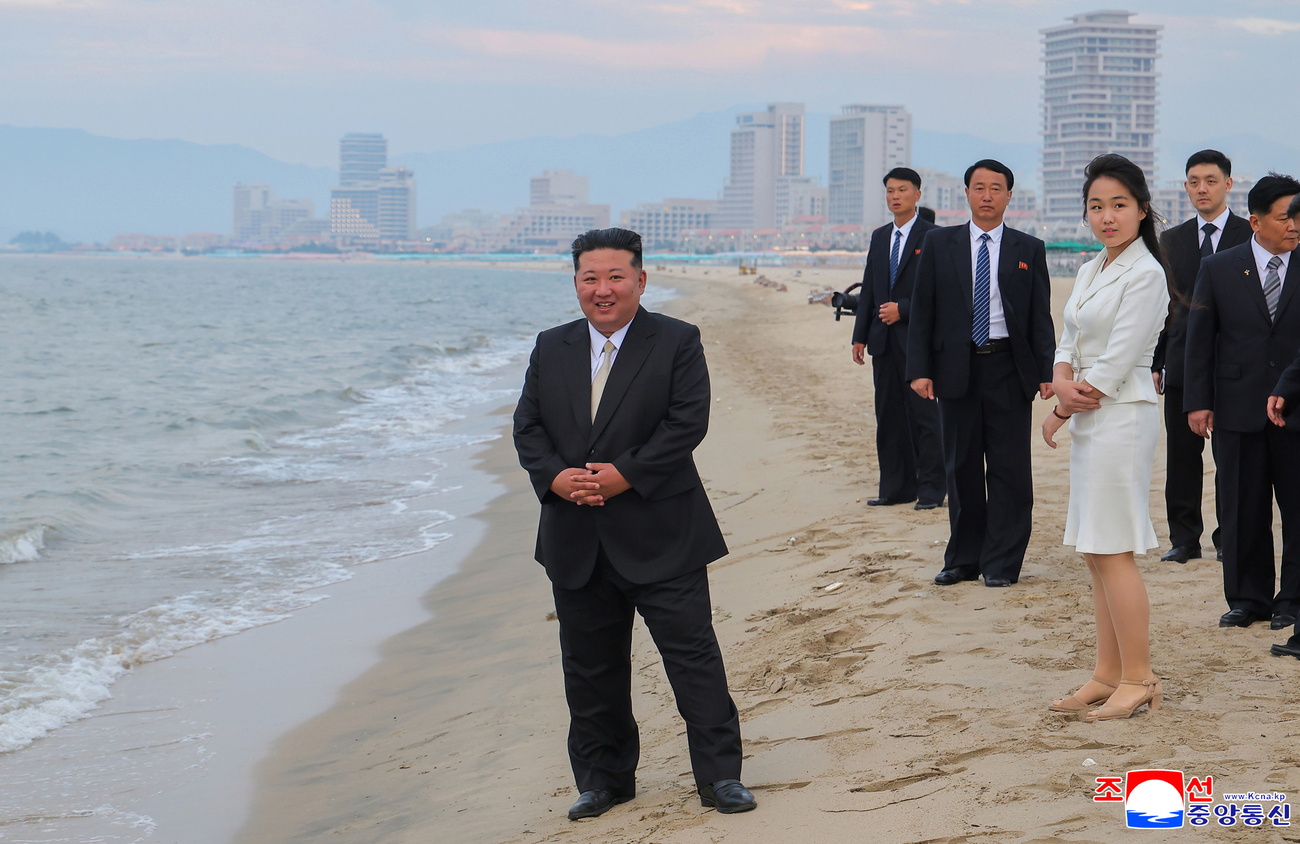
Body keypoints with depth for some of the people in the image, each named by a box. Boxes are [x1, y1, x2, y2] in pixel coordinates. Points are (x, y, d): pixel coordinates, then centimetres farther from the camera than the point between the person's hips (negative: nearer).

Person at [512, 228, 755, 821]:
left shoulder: (677, 342, -2)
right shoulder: (551, 349, 10)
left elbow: (687, 422, -11)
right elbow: (528, 427, 7)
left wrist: (625, 475, -18)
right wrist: (555, 477, -12)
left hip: (660, 536, -4)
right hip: (576, 542, 4)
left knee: (692, 651, -2)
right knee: (590, 666, 11)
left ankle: (720, 775, 7)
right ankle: (603, 779, 24)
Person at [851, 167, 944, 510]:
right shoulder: (880, 237, 15)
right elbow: (868, 288, 16)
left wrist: (902, 310, -15)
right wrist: (860, 336, 10)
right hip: (884, 340, 7)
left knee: (923, 413, -5)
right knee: (889, 414, 8)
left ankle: (931, 487, 0)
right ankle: (897, 486, 14)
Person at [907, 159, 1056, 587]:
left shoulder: (1029, 250, 6)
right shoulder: (939, 244, 7)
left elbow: (1041, 316, 5)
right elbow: (923, 311, 4)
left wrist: (1047, 371, -5)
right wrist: (920, 370, -5)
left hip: (1009, 368, -1)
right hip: (956, 369, 1)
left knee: (1009, 468, 0)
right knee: (961, 467, 7)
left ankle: (1001, 562, 7)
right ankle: (963, 559, 17)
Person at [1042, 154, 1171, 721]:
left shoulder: (1145, 275, -13)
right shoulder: (1090, 271, 14)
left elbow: (1115, 364, -16)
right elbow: (1069, 344, 13)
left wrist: (1059, 413, -8)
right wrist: (1062, 383, -9)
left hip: (1121, 418, -9)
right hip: (1088, 418, 9)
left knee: (1111, 550, -6)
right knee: (1096, 553, 10)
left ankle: (1138, 679, 2)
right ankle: (1108, 675, 17)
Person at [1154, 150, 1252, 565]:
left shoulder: (1251, 236, 1)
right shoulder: (1171, 240, 12)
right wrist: (1155, 362, 6)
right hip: (1183, 363, 3)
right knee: (1181, 455, 3)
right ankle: (1184, 538, 11)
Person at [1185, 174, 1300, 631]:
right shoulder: (1219, 269, 4)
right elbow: (1199, 338, 5)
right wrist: (1198, 401, 0)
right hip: (1238, 410, 1)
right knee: (1241, 510, 6)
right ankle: (1247, 598, 17)